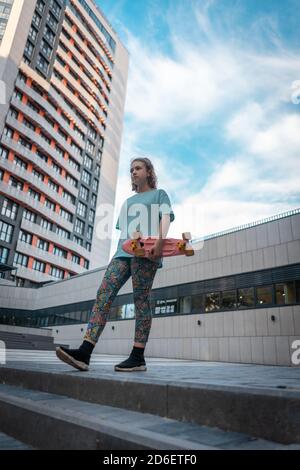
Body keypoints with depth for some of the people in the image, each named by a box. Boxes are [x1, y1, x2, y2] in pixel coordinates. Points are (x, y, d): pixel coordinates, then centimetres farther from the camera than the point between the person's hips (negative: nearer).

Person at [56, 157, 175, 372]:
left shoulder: (159, 194, 16)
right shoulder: (128, 201, 34)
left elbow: (166, 217, -2)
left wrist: (161, 240, -21)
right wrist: (121, 249, 16)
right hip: (123, 252, 5)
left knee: (141, 299, -9)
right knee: (103, 294, -12)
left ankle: (138, 357, -5)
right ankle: (84, 353, -19)